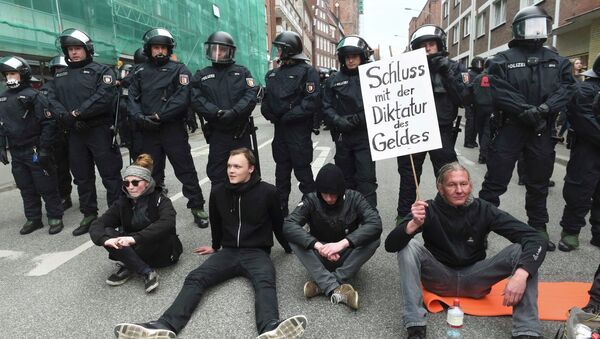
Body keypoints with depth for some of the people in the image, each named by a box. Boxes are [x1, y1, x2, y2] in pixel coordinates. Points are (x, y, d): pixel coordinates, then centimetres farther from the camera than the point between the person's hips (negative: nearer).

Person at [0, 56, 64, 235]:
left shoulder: (33, 96, -9)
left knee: (46, 187, 0)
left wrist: (44, 149, -16)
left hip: (35, 151, -7)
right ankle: (33, 218, 23)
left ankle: (55, 217, 11)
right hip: (16, 152, 7)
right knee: (26, 188, 13)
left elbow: (48, 123, -13)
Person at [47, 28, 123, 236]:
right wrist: (65, 116, -11)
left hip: (100, 131, -6)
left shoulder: (100, 71, 0)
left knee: (110, 174, -3)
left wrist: (77, 113, -17)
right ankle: (89, 215, 24)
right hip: (75, 133, 6)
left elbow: (104, 96, -15)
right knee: (82, 176, 12)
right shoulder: (60, 76, 19)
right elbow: (52, 99, 10)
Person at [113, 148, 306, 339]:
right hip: (228, 252, 4)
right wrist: (215, 247, 34)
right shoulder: (218, 192, 5)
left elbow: (278, 224, 9)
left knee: (265, 282, -36)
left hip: (257, 253, -4)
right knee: (195, 278, -21)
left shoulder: (267, 192, -6)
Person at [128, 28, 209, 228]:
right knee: (153, 173, 13)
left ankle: (197, 207, 9)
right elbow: (132, 99, 6)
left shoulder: (179, 70, 1)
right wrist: (140, 117, -13)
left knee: (185, 170, 0)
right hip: (148, 131, 4)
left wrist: (158, 116, -16)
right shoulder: (140, 72, 13)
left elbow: (181, 99, -12)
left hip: (173, 129, -4)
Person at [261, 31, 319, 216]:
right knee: (282, 171, 14)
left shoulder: (307, 71, -7)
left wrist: (288, 116, -19)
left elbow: (312, 101, -17)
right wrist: (269, 113, -4)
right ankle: (280, 209, 25)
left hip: (299, 130, -7)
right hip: (280, 129, 7)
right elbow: (267, 99, 17)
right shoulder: (273, 74, 15)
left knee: (303, 171, 0)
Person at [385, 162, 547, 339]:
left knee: (521, 251, -19)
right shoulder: (429, 210, -14)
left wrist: (521, 274, -35)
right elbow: (390, 245, -24)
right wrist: (414, 224, -45)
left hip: (475, 279, 1)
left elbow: (536, 239, -17)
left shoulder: (483, 210, -11)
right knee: (409, 246, -28)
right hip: (439, 278, -1)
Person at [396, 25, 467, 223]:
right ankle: (404, 216, 24)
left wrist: (448, 73, -14)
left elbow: (463, 99, -8)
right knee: (408, 177, 11)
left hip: (442, 132, -1)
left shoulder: (454, 68, 4)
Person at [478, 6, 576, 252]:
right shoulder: (502, 60, -2)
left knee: (539, 182, 15)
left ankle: (538, 227, 30)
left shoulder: (557, 61, 11)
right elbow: (501, 93, -13)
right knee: (496, 181, -3)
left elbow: (567, 88, 0)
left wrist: (545, 108, -18)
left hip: (542, 131, 4)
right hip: (510, 128, -4)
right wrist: (527, 111, -22)